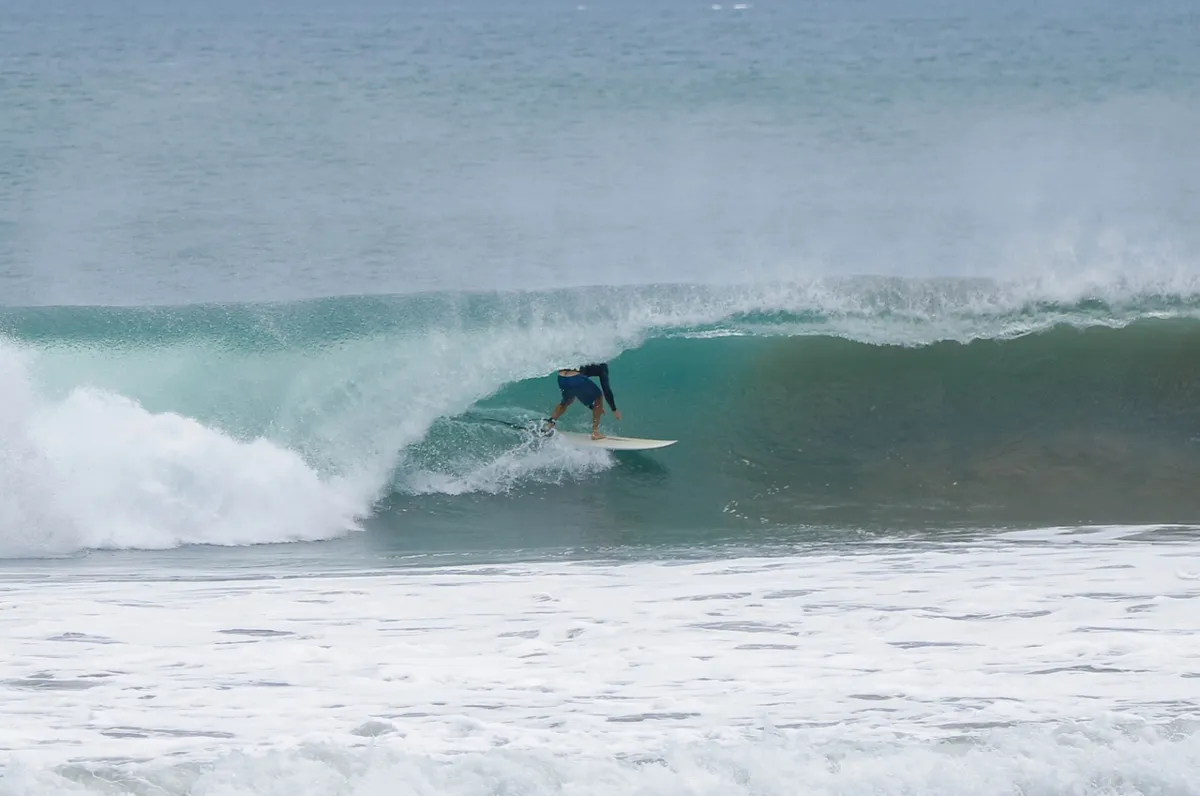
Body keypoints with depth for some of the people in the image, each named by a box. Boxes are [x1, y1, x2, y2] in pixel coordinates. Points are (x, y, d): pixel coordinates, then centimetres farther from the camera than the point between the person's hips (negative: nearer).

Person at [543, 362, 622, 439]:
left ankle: (549, 425, 32)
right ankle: (595, 432, 14)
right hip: (576, 378, -6)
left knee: (567, 400, 38)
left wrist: (592, 406, 50)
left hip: (561, 379, 6)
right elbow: (606, 388, 8)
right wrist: (614, 410, 13)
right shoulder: (602, 365, 16)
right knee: (598, 398, 19)